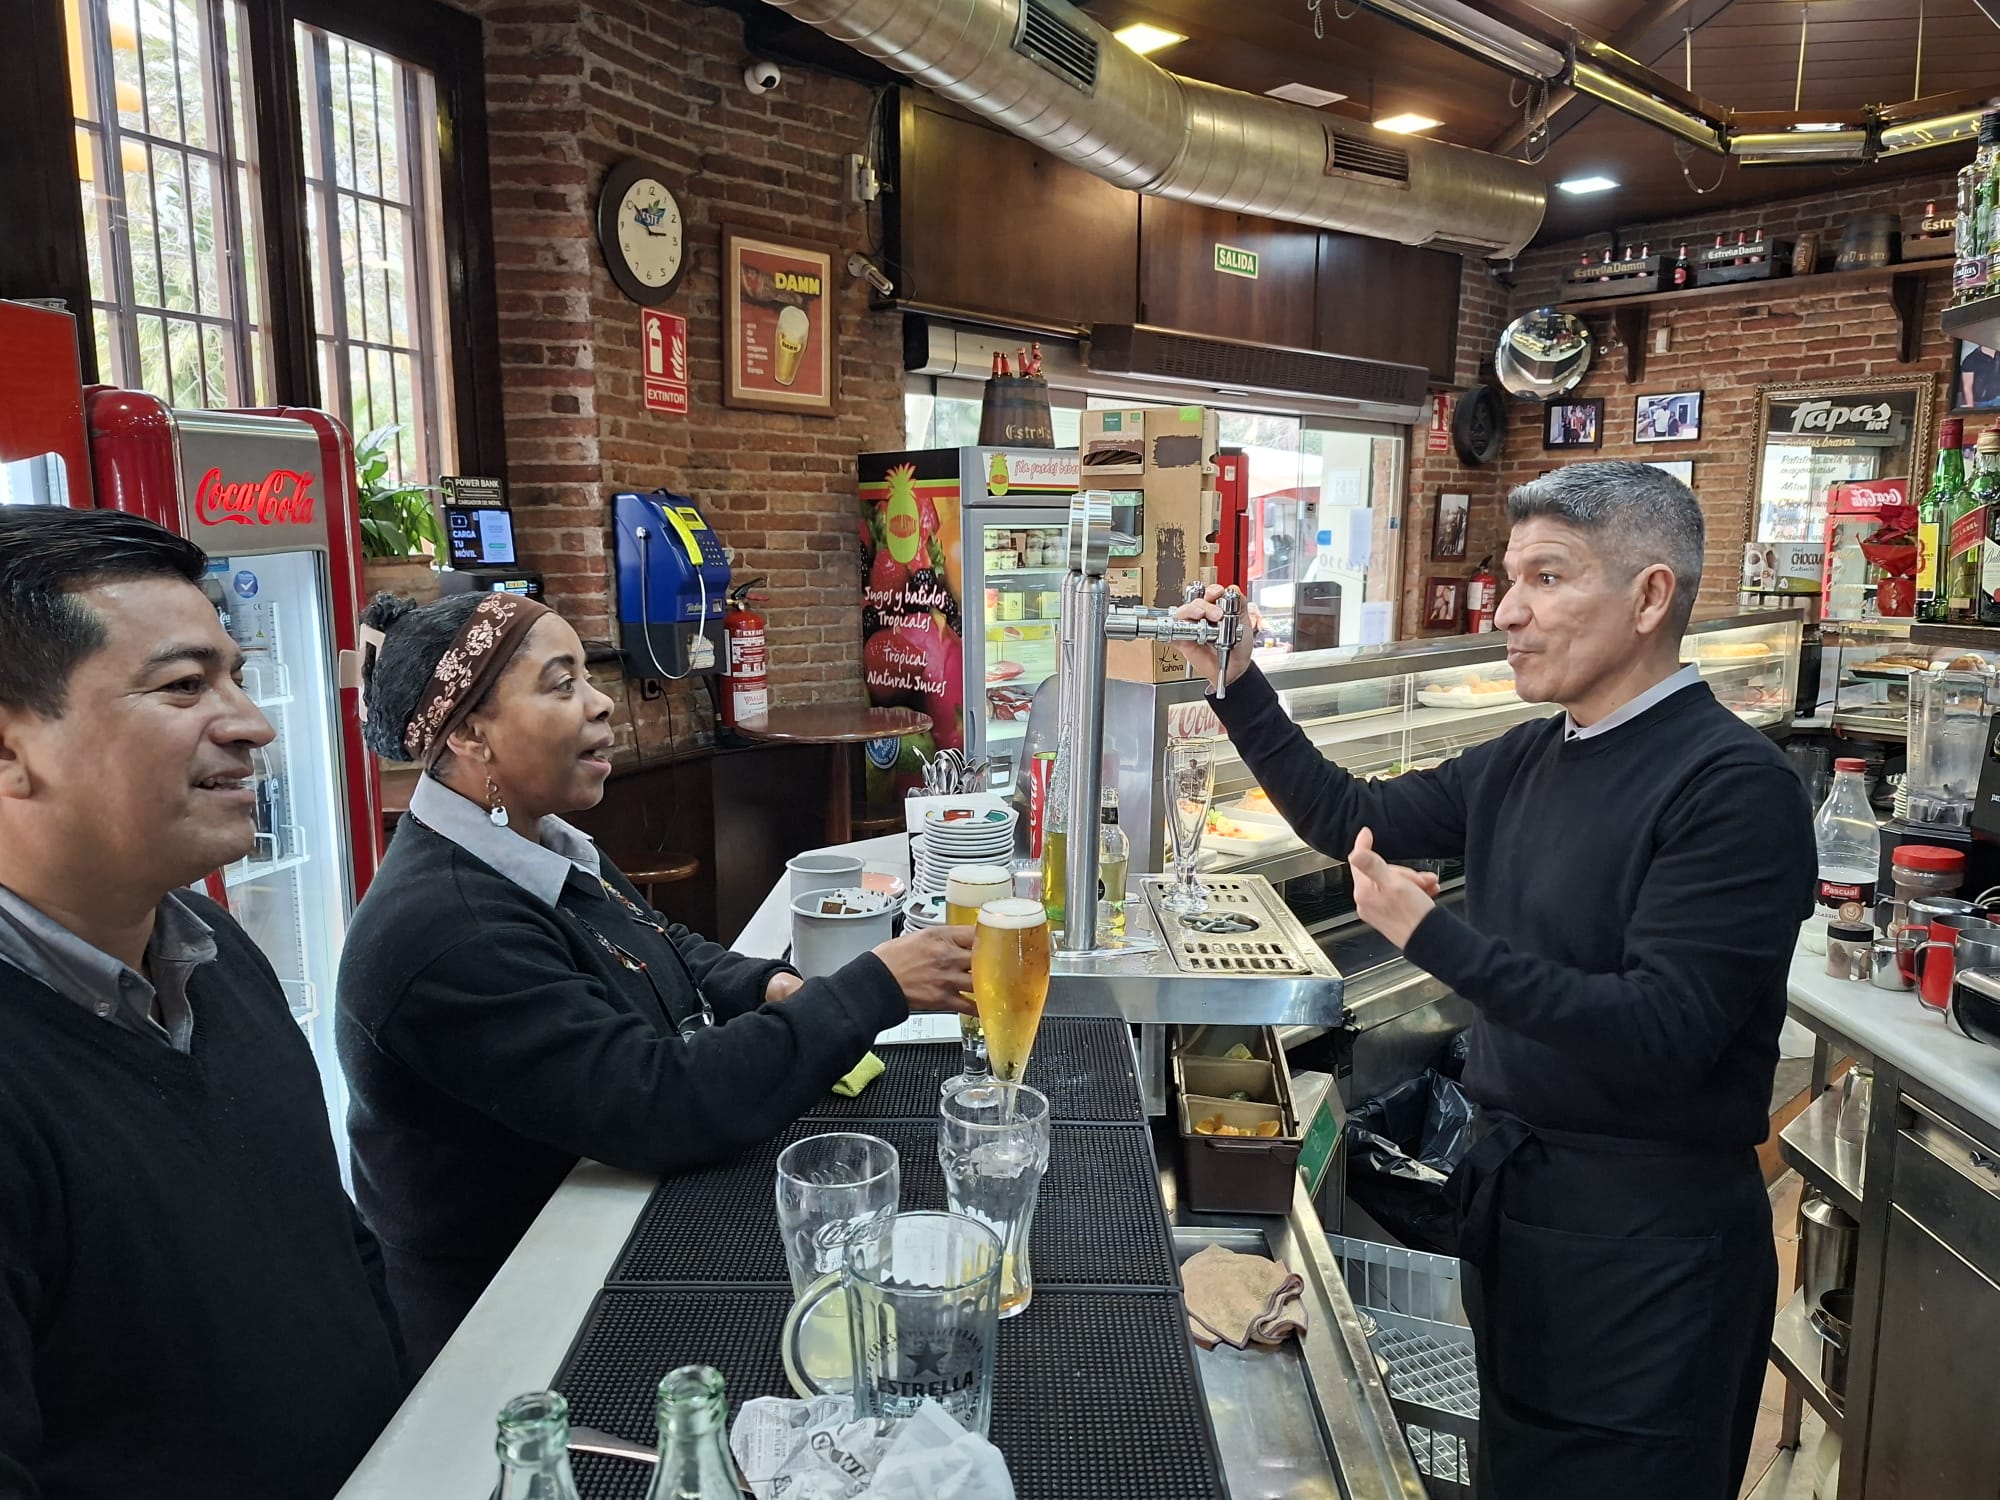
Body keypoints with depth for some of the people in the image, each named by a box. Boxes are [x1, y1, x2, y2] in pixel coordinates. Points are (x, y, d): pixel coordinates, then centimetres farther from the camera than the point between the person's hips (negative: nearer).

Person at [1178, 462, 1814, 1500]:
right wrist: (1238, 689, 3)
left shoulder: (1733, 786, -20)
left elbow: (1662, 1034, -27)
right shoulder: (1524, 763, 3)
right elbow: (1351, 820, 11)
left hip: (1649, 1229, -7)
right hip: (1511, 1184, 7)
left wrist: (1433, 935, -26)